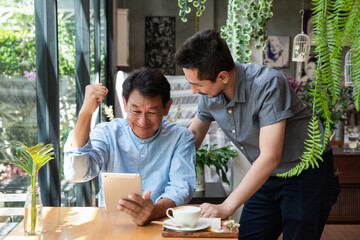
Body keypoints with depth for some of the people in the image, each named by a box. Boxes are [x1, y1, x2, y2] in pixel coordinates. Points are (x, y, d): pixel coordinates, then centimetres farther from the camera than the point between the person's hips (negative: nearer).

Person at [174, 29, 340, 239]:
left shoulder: (268, 84, -31)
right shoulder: (209, 93, -10)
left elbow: (270, 157, -34)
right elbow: (195, 132, 11)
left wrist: (227, 207, -34)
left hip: (307, 174, -6)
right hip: (267, 175, 6)